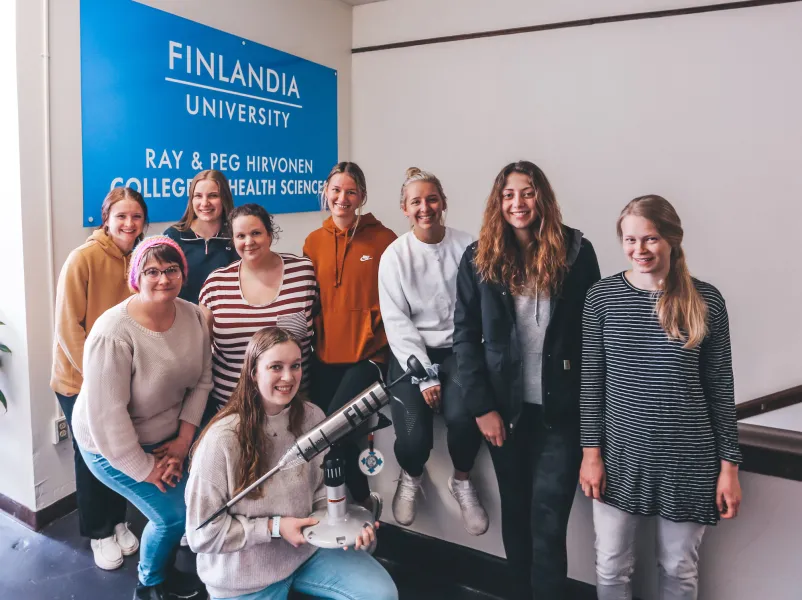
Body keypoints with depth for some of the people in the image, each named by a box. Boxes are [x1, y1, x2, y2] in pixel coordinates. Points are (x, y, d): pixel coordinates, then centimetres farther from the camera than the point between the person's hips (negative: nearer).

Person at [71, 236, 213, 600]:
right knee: (174, 513, -6)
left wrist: (184, 438, -8)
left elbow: (202, 379, -2)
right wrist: (145, 470, -18)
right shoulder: (114, 333, -30)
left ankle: (164, 570, 35)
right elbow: (106, 415, -27)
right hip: (113, 446, -6)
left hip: (168, 436, 6)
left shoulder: (194, 316, -11)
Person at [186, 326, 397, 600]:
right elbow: (203, 533, -17)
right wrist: (274, 527, -21)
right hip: (245, 577, -4)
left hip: (307, 549, 4)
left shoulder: (312, 417, -10)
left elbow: (322, 491, 2)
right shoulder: (221, 440, -24)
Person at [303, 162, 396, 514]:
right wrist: (313, 344, 3)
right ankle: (360, 498, 28)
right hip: (324, 356, 5)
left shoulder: (383, 239, -3)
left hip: (367, 355, -4)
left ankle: (361, 499, 12)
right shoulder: (314, 241, 8)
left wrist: (372, 342, -9)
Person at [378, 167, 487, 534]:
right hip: (412, 352, 0)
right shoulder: (395, 255, -1)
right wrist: (425, 376, -13)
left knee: (462, 414, -28)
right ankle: (411, 477, 20)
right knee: (413, 436, -20)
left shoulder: (467, 246, 1)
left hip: (458, 350, 1)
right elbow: (396, 322, -5)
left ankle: (462, 481, 7)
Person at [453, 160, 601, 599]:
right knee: (515, 513, 16)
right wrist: (481, 406, -6)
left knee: (548, 522, -1)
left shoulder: (576, 252, -3)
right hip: (505, 408, 2)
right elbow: (464, 336, 0)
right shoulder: (478, 258, 0)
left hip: (562, 410, -2)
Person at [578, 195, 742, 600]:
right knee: (611, 567, 11)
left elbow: (720, 388, 0)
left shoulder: (706, 300, -5)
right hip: (620, 455, 0)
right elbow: (591, 381, -1)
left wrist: (729, 463, 0)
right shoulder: (602, 296, -4)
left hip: (687, 459, 0)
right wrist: (591, 452, -3)